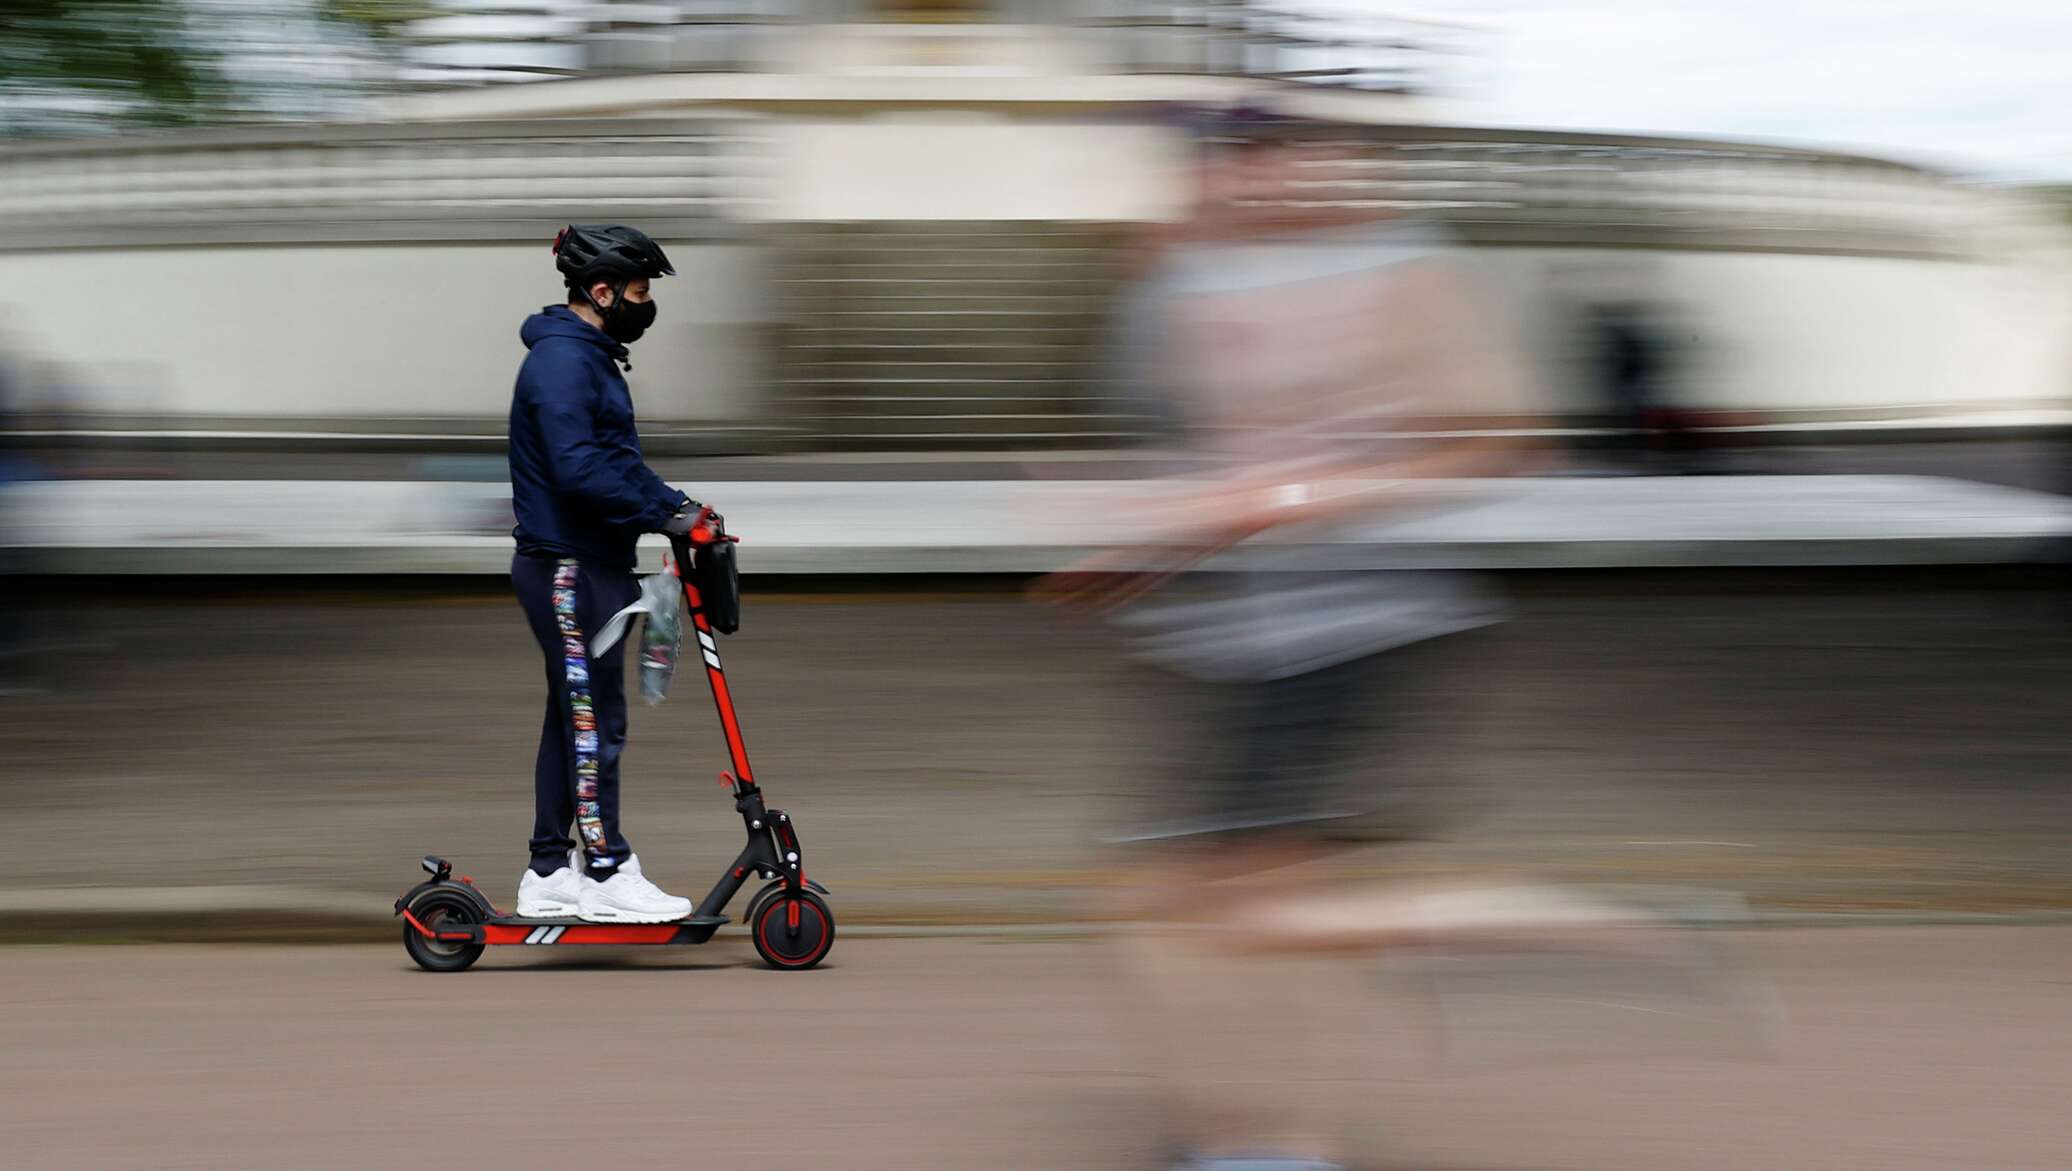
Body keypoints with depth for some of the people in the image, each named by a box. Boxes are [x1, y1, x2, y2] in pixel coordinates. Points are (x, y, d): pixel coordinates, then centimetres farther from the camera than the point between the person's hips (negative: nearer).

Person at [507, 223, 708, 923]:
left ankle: (549, 874, 18)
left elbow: (616, 462, 19)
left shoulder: (590, 358, 17)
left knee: (573, 720, 13)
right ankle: (607, 873, -2)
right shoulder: (561, 360, -17)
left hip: (586, 567, 11)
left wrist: (675, 508, 6)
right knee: (593, 720, -6)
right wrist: (666, 511, -22)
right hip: (570, 569, -11)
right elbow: (580, 469, -26)